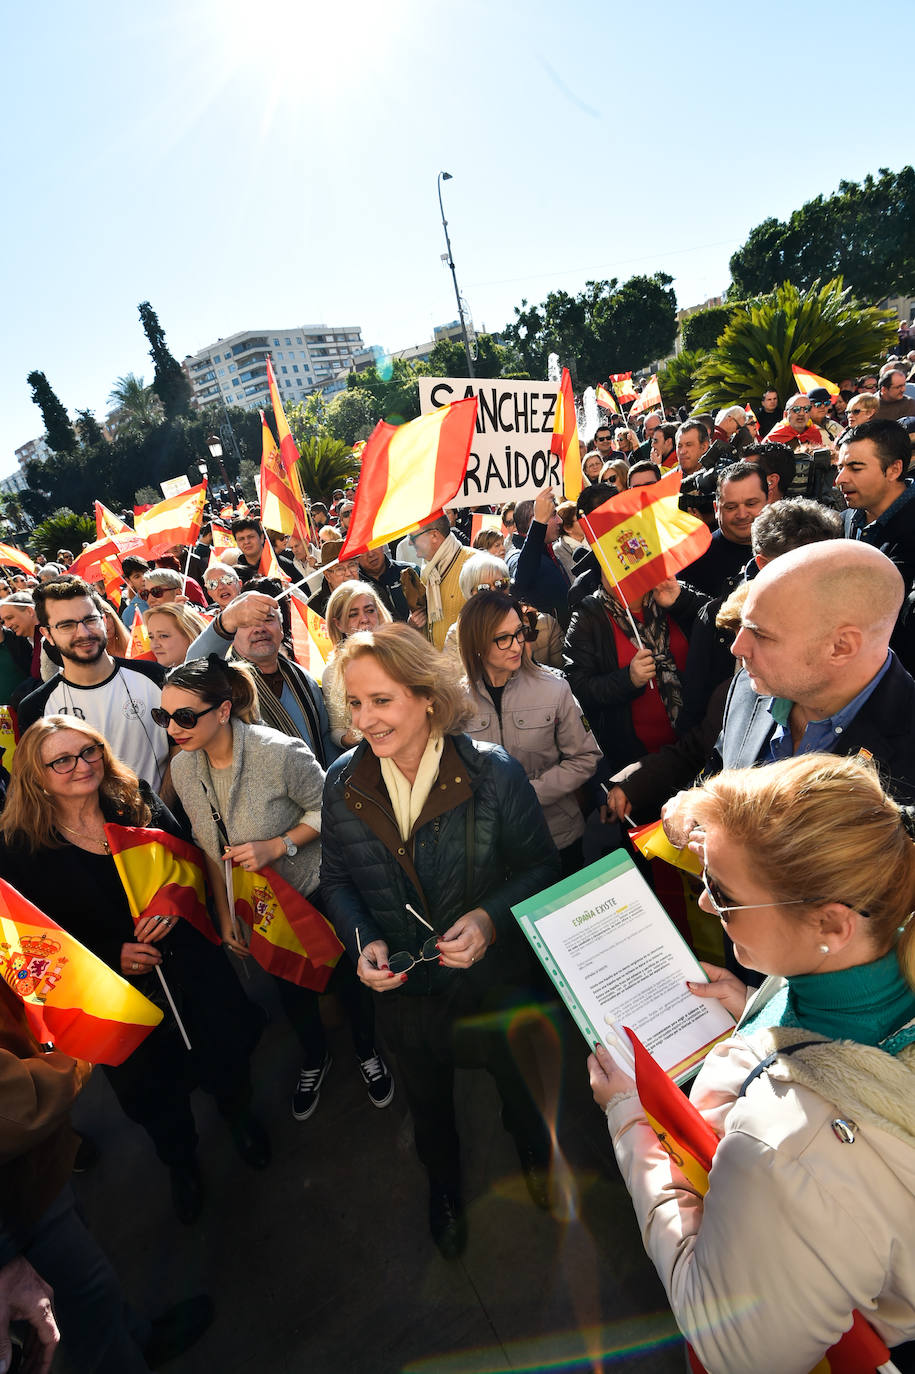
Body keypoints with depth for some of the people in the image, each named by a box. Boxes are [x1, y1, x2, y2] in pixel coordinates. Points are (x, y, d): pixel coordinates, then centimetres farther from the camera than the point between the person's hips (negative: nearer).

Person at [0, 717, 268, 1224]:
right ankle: (180, 1161, 49)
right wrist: (114, 955, -17)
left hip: (189, 965, 2)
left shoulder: (139, 803, -8)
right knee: (150, 1089, 15)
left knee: (223, 1054, 16)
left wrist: (175, 903, -19)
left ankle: (239, 1115, 52)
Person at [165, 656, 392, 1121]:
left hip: (317, 891, -4)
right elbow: (209, 847, 1)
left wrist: (277, 845, -28)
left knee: (345, 978, 15)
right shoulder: (182, 768, -11)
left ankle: (367, 1052, 47)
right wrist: (225, 916, 4)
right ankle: (314, 1060, 54)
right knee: (290, 987, 23)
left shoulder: (279, 752, -30)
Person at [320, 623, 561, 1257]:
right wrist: (363, 940, -18)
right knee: (427, 1098, 29)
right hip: (404, 986, 2)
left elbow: (541, 864, -14)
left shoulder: (494, 772, -24)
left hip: (496, 977, -2)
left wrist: (491, 917, -29)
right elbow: (337, 878, -2)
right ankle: (444, 1183, 64)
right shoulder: (343, 782, -14)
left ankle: (534, 1151, 65)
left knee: (520, 1082, 28)